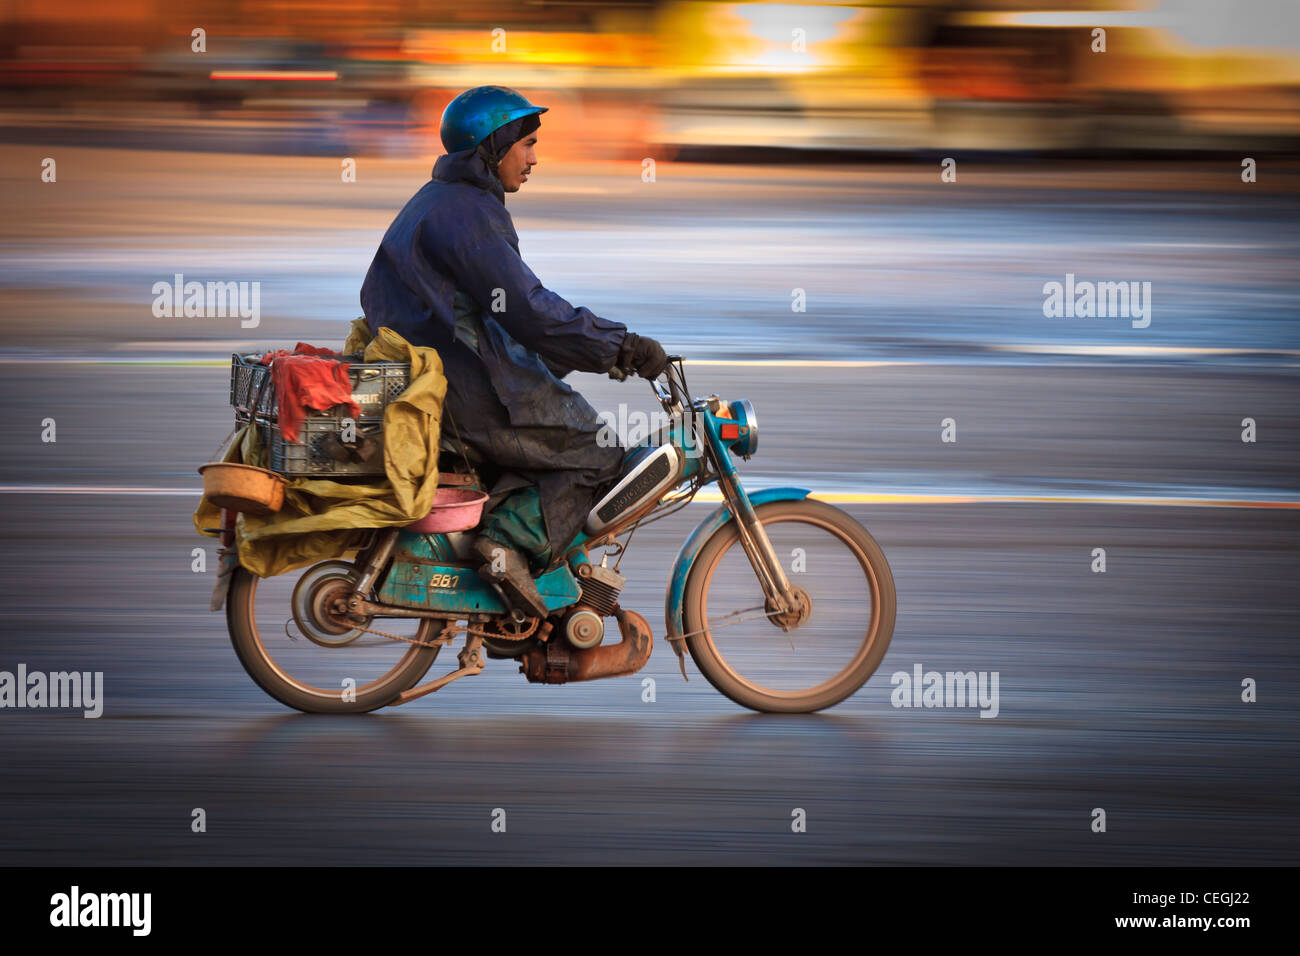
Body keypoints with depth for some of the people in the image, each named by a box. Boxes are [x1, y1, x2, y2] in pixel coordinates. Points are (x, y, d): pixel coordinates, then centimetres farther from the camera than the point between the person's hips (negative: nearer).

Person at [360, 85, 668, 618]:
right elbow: (527, 312, -22)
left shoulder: (434, 203, 20)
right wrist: (620, 347, -17)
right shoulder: (466, 213, -14)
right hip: (470, 391, -10)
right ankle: (511, 540, -18)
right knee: (598, 456, -6)